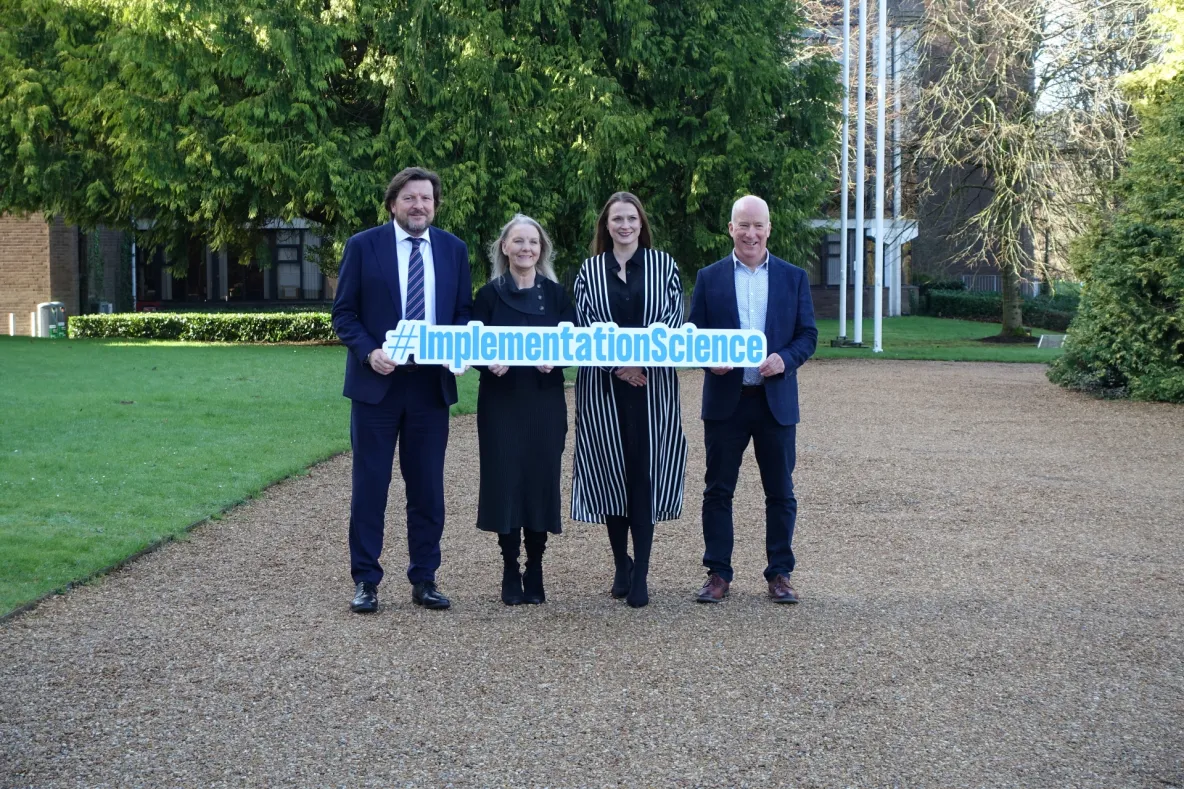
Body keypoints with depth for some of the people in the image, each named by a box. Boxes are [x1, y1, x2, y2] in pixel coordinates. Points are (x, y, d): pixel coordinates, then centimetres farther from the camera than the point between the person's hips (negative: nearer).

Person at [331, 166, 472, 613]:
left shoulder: (454, 249, 7)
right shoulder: (363, 246, -1)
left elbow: (465, 311, 11)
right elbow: (344, 313, 0)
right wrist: (368, 352, -16)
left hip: (432, 384, 3)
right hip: (377, 382, -2)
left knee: (428, 486, 7)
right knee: (370, 484, 3)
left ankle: (424, 580, 17)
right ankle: (365, 581, 12)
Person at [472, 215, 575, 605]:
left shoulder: (555, 294, 5)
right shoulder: (489, 294, 2)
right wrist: (489, 361, -21)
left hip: (545, 401, 1)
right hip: (501, 401, -1)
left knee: (542, 479, 1)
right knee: (505, 480, -2)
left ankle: (535, 571, 13)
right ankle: (510, 571, 10)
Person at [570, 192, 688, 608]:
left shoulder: (663, 264, 7)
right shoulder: (589, 270, 9)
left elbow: (674, 316, 0)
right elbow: (583, 322, 1)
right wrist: (617, 361, -12)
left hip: (652, 384, -1)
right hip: (603, 386, 1)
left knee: (645, 472, -5)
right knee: (610, 472, 4)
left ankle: (641, 573, -2)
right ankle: (621, 565, 18)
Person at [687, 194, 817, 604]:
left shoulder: (793, 277, 7)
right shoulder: (709, 278, 5)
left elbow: (808, 334, 5)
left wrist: (785, 358, -15)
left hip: (776, 400, 1)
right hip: (725, 400, 0)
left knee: (780, 492, 6)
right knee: (718, 490, 4)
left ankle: (779, 574, 16)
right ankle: (718, 573, 13)